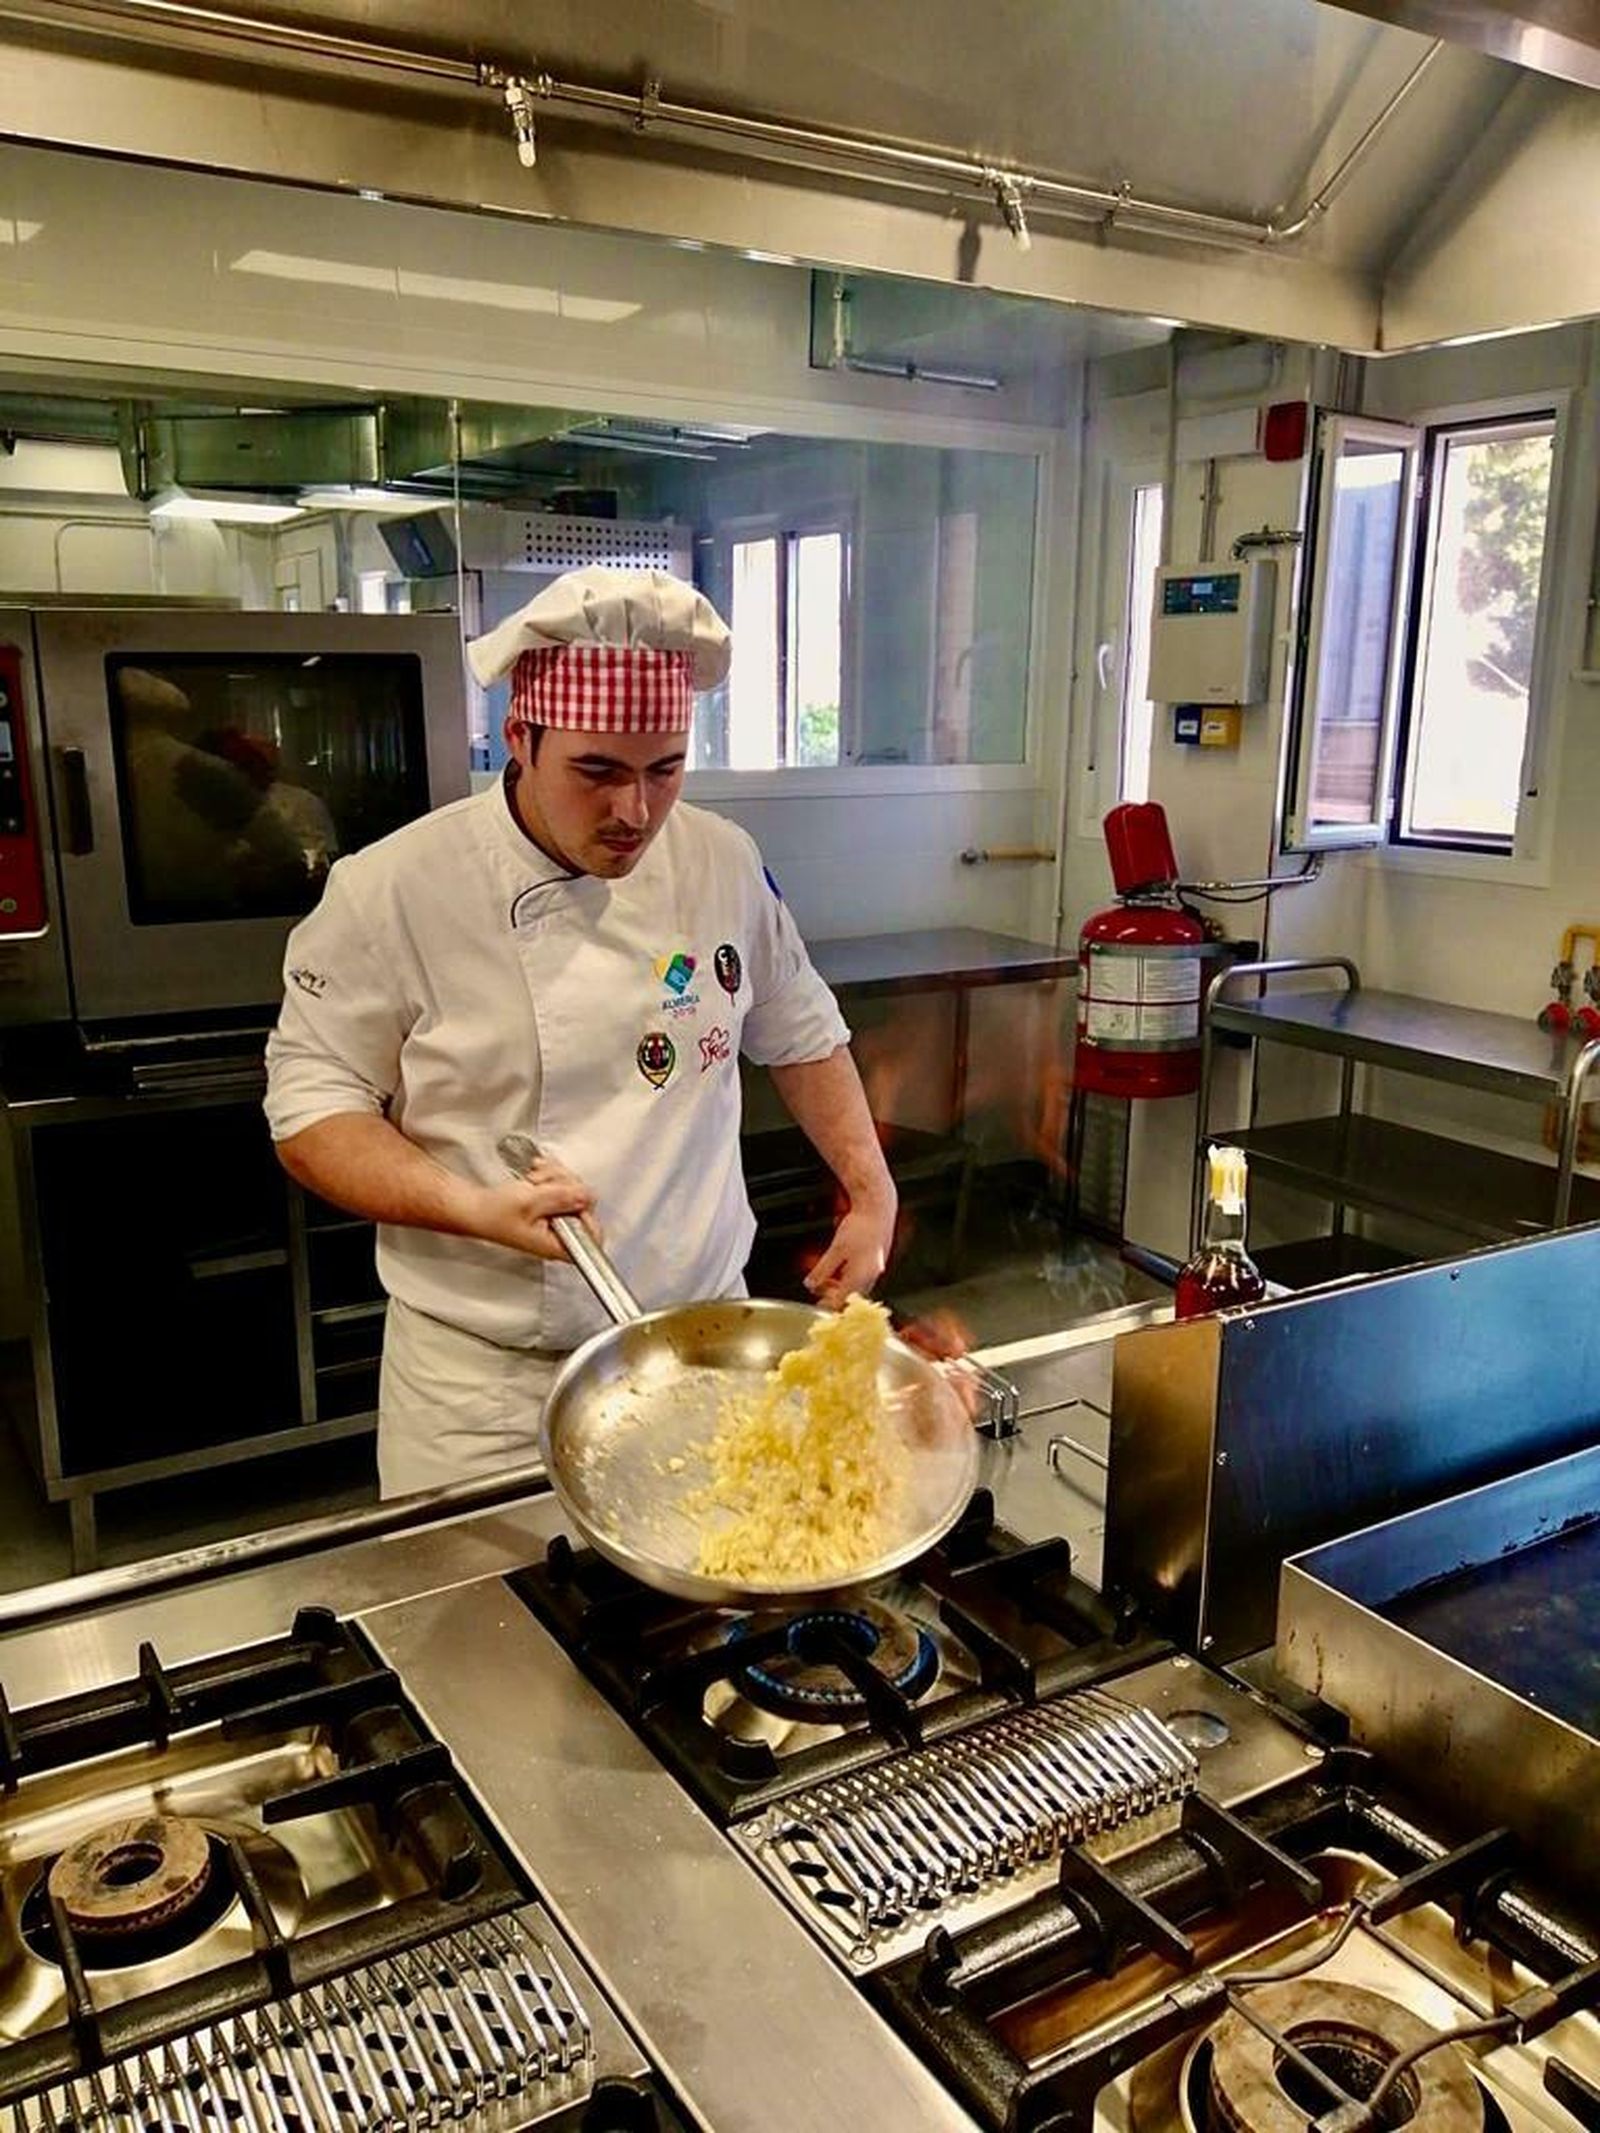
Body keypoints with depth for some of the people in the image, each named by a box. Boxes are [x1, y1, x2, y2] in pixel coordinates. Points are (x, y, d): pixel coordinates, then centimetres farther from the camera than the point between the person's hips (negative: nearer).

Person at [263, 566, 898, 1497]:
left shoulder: (725, 863, -2)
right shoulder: (391, 891, -14)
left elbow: (801, 1036, 12)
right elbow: (313, 1111, -9)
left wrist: (872, 1193, 4)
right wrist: (476, 1208, -23)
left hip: (705, 1343, 4)